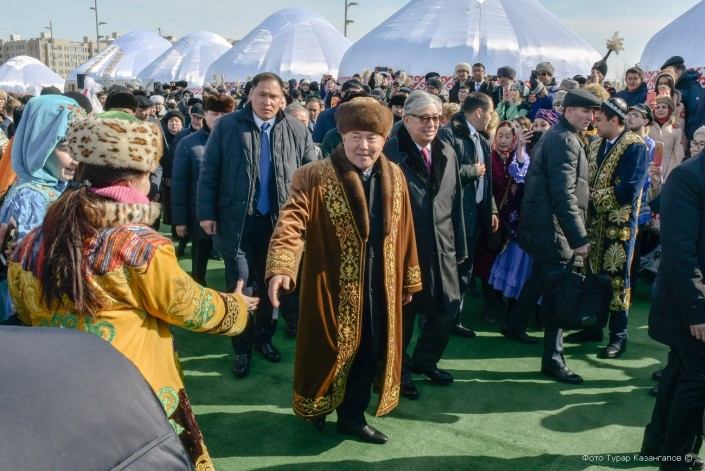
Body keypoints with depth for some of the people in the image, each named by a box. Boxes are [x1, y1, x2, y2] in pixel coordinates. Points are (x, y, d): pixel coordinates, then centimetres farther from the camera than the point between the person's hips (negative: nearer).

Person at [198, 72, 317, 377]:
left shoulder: (297, 131, 1)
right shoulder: (227, 126, -2)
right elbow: (209, 172, -2)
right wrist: (207, 213, -6)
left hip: (279, 221, 2)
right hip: (237, 221, -2)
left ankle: (264, 338, 34)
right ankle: (242, 348, 20)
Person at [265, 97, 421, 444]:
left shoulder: (394, 176, 4)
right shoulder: (315, 176, -12)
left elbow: (403, 231, 9)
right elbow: (292, 221, -24)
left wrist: (408, 278, 13)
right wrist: (281, 266, -40)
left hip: (379, 288, 5)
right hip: (334, 285, -4)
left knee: (370, 353, 14)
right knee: (327, 350, 12)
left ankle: (351, 415, 35)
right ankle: (315, 407, 39)